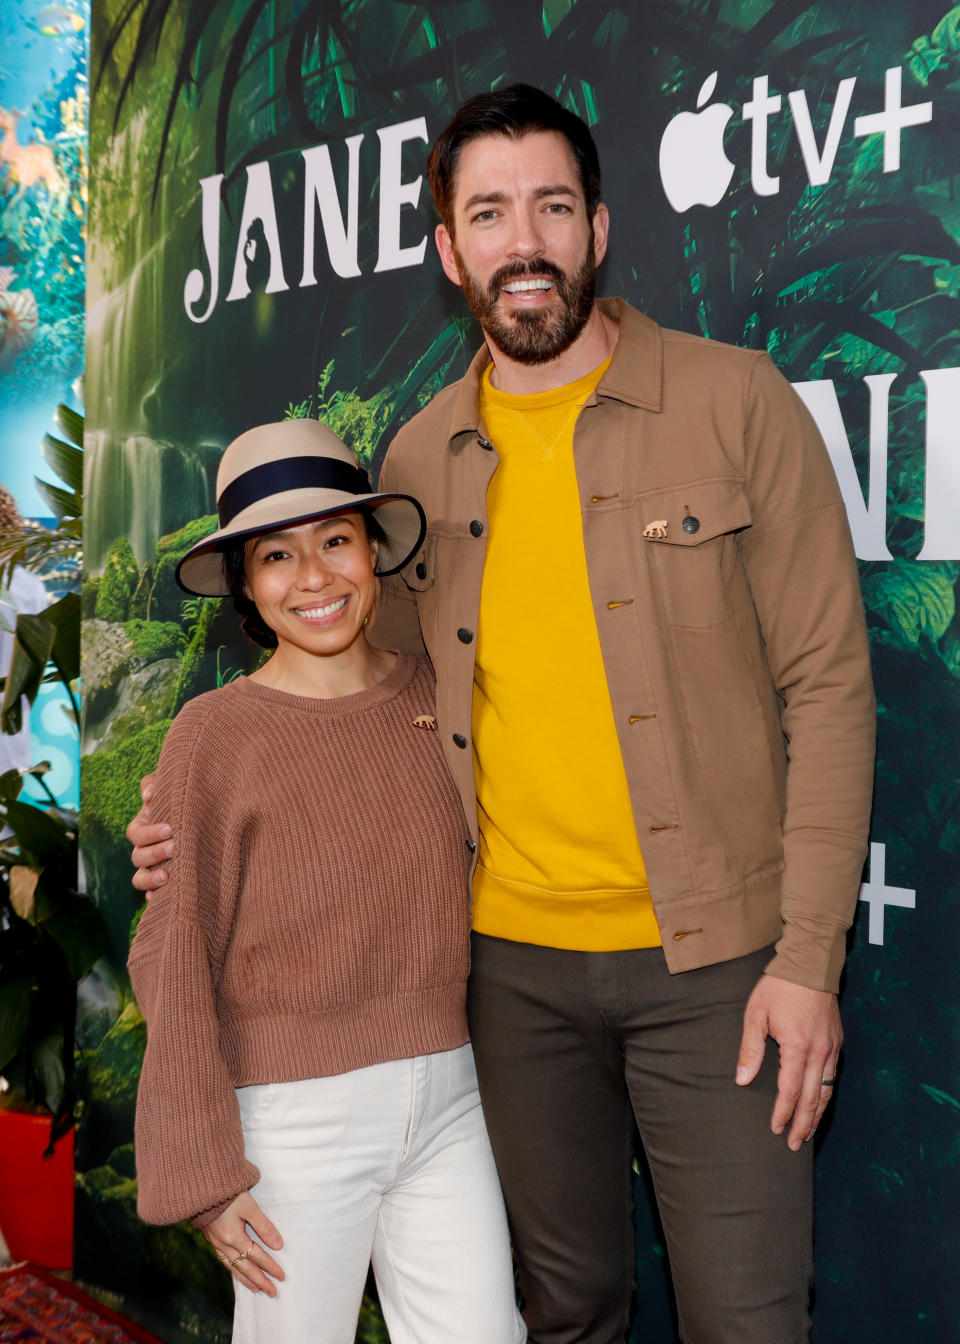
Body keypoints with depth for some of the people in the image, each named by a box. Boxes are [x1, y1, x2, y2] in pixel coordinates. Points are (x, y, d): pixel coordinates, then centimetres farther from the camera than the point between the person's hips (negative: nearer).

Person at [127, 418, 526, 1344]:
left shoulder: (432, 695, 1)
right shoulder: (214, 736, -10)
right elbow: (174, 965, -6)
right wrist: (202, 1167, -5)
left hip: (445, 1099, 4)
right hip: (296, 1118, -3)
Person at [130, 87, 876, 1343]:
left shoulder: (734, 404, -7)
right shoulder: (420, 459, 5)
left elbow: (827, 684, -7)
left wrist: (810, 955, -11)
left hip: (710, 955, -3)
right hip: (513, 957, 4)